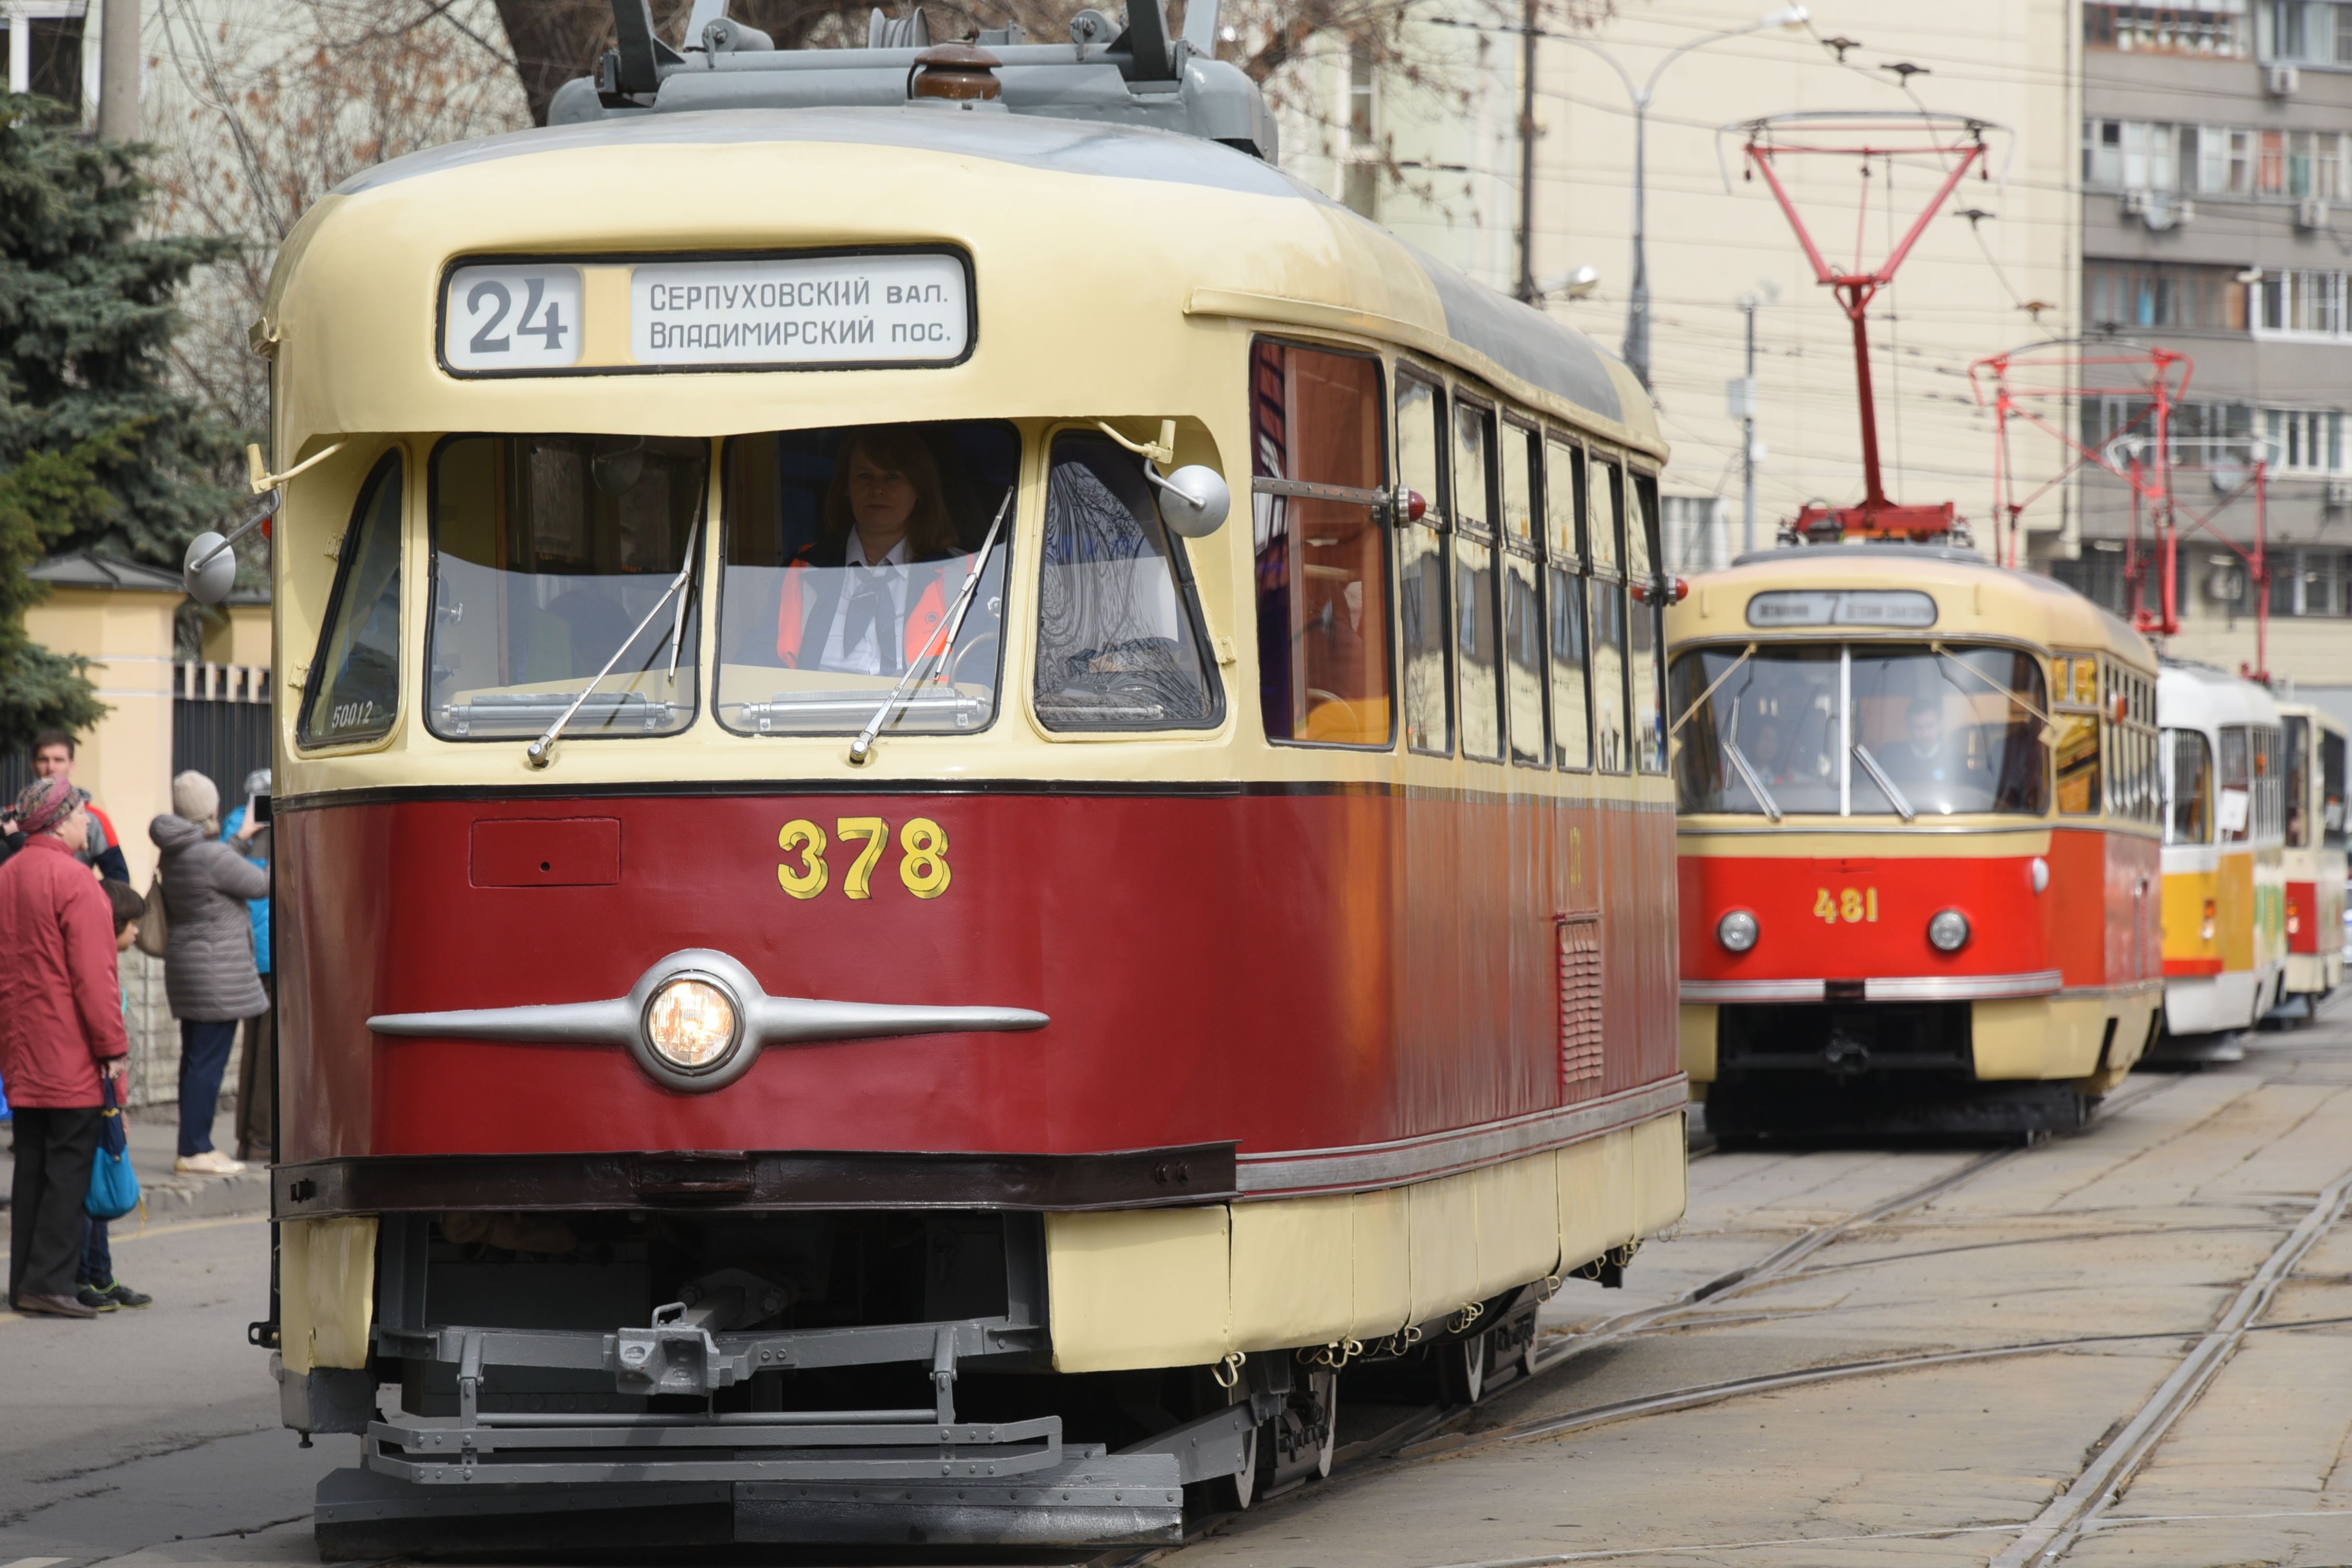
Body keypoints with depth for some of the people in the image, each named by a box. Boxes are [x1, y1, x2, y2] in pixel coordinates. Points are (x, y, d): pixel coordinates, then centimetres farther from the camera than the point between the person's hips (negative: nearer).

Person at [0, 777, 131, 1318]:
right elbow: (92, 974, -17)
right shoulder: (72, 880, -15)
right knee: (70, 1164, -4)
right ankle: (49, 1282, -7)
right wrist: (114, 1049, -13)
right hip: (71, 1051, -8)